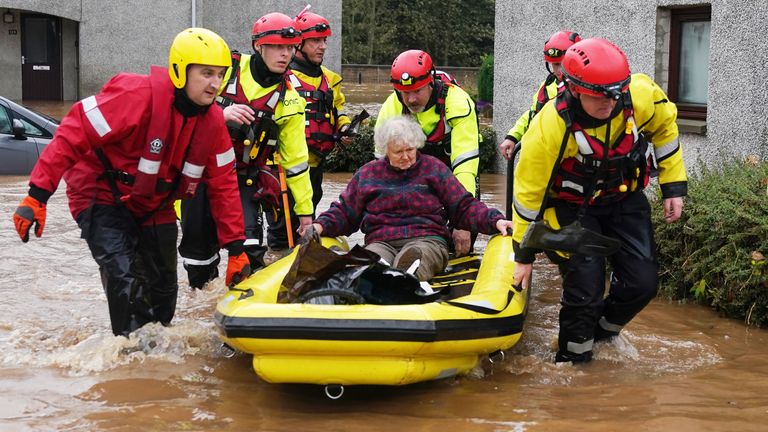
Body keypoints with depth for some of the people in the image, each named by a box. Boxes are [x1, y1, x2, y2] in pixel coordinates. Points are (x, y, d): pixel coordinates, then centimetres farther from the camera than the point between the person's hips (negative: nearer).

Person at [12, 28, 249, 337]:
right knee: (126, 278, -25)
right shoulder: (139, 96, -29)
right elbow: (74, 134, -29)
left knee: (163, 291, 12)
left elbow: (223, 185, -1)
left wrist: (236, 248, -3)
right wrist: (38, 195, -33)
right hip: (102, 198, -6)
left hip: (155, 207, 7)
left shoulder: (213, 120, -8)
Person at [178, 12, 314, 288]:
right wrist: (220, 114, -25)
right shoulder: (226, 68, -6)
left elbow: (295, 160, 4)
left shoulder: (288, 100, -1)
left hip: (246, 181, 0)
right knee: (197, 242, 5)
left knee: (248, 246, -18)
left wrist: (305, 211, 6)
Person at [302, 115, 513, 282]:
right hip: (381, 241, 2)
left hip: (426, 240, -2)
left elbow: (464, 207, 15)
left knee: (414, 257, -41)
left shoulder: (433, 168, 17)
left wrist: (494, 221, -2)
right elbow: (344, 213, 26)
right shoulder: (367, 173, 21)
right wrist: (321, 225, 5)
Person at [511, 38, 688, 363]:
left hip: (623, 199, 4)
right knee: (586, 288, -14)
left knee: (642, 282, 0)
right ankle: (572, 360, 11)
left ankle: (602, 330, 29)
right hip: (573, 207, -4)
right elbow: (528, 192, -20)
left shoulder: (641, 96, -24)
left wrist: (673, 186, 0)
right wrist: (524, 256, -12)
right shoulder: (549, 129, -32)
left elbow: (665, 126, 1)